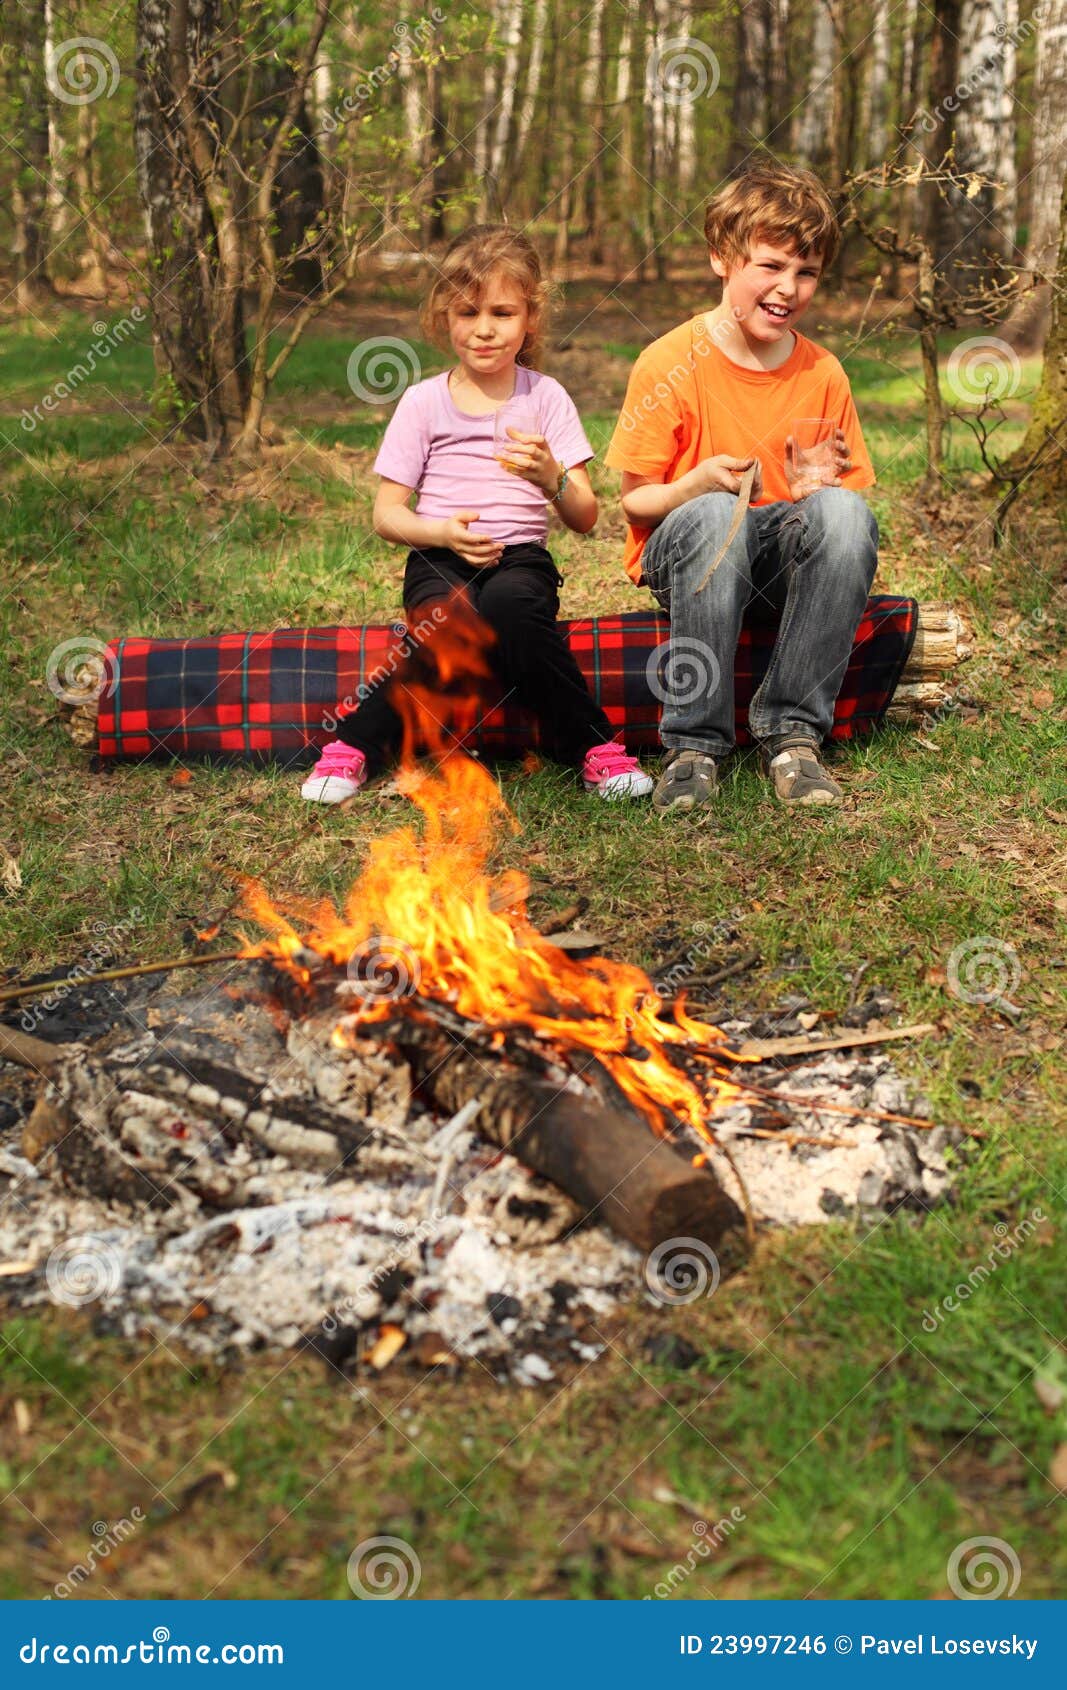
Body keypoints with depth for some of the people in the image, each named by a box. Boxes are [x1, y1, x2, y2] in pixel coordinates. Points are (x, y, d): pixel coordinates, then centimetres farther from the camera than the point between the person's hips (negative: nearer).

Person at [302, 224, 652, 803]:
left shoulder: (546, 396, 6)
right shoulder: (424, 402, 6)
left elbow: (585, 519, 1)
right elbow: (386, 515, 4)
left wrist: (552, 478, -21)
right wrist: (442, 532, -16)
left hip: (521, 556, 0)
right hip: (440, 561, 0)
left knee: (511, 603, -36)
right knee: (452, 624, -35)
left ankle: (591, 745, -20)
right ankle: (355, 744, -15)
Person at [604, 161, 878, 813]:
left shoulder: (823, 373, 2)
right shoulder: (669, 363, -7)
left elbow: (852, 490, 10)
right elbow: (633, 503, -4)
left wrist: (817, 489, -14)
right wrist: (698, 483, -24)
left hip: (785, 562, 3)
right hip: (682, 557, -2)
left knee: (846, 511, -30)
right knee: (715, 516, -38)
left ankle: (792, 729, -22)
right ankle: (695, 742, -26)